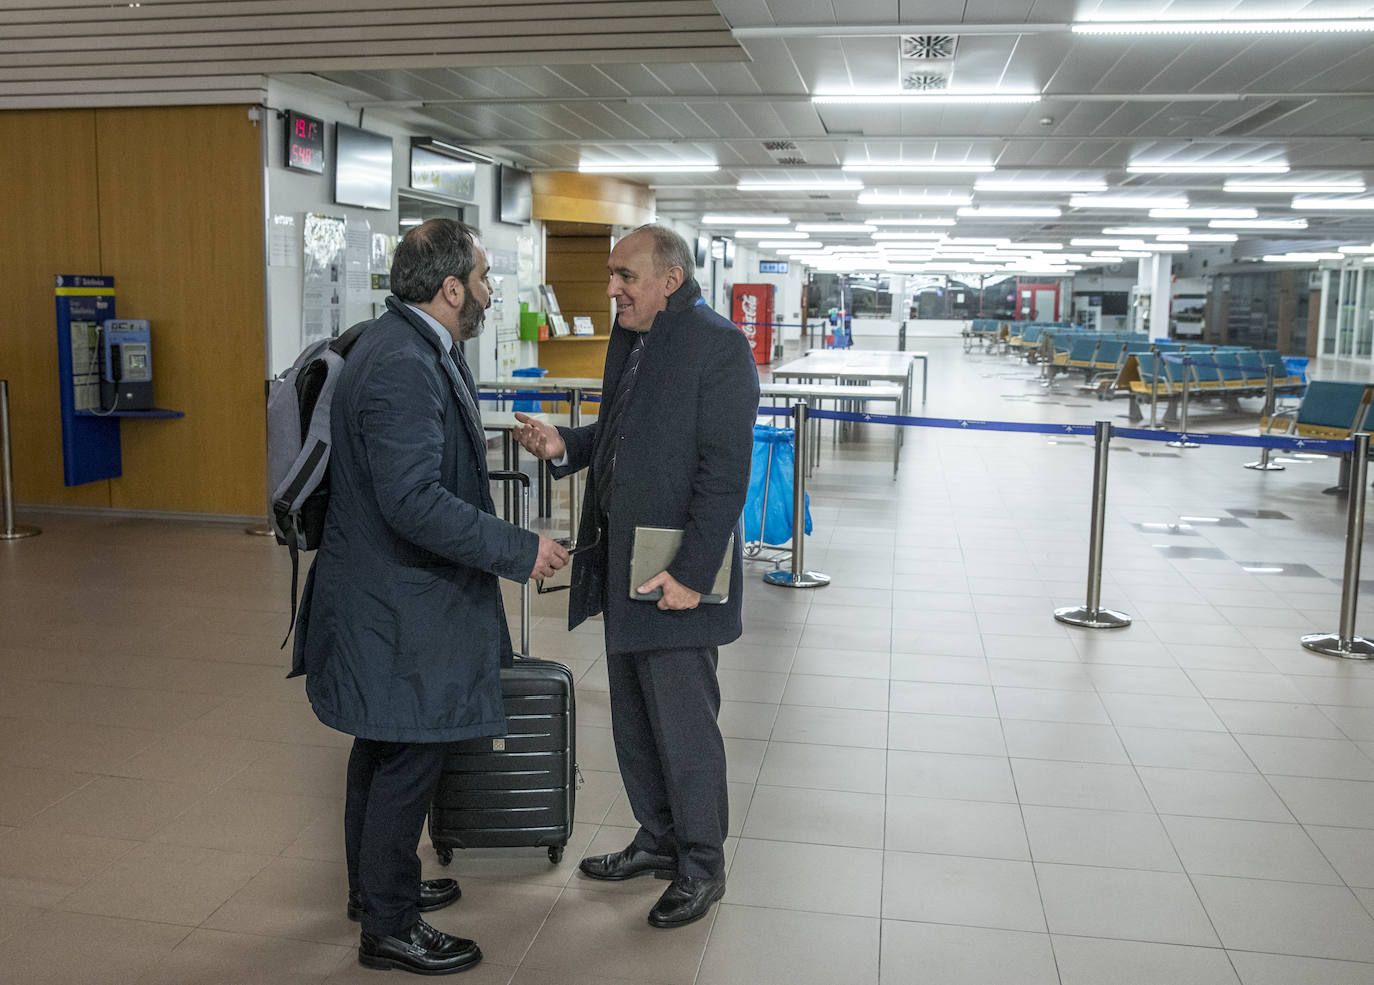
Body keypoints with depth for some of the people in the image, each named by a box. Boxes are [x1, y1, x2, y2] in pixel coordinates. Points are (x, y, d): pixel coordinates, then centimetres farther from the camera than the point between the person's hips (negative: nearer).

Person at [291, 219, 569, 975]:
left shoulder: (412, 347, 8)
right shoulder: (401, 368, -25)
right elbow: (415, 501, -31)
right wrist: (519, 551, -26)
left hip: (389, 594, 11)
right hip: (397, 606, -11)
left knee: (385, 750, 23)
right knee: (408, 759, 2)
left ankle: (376, 885, 41)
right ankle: (388, 928, 18)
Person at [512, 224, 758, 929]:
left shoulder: (718, 346, -16)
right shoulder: (628, 337, 12)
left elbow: (725, 470, -19)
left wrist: (691, 573, -21)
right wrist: (564, 446, 3)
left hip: (676, 575, -9)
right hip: (621, 565, 9)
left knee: (684, 724, 3)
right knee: (633, 718, 19)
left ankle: (701, 865, 22)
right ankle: (658, 840, 37)